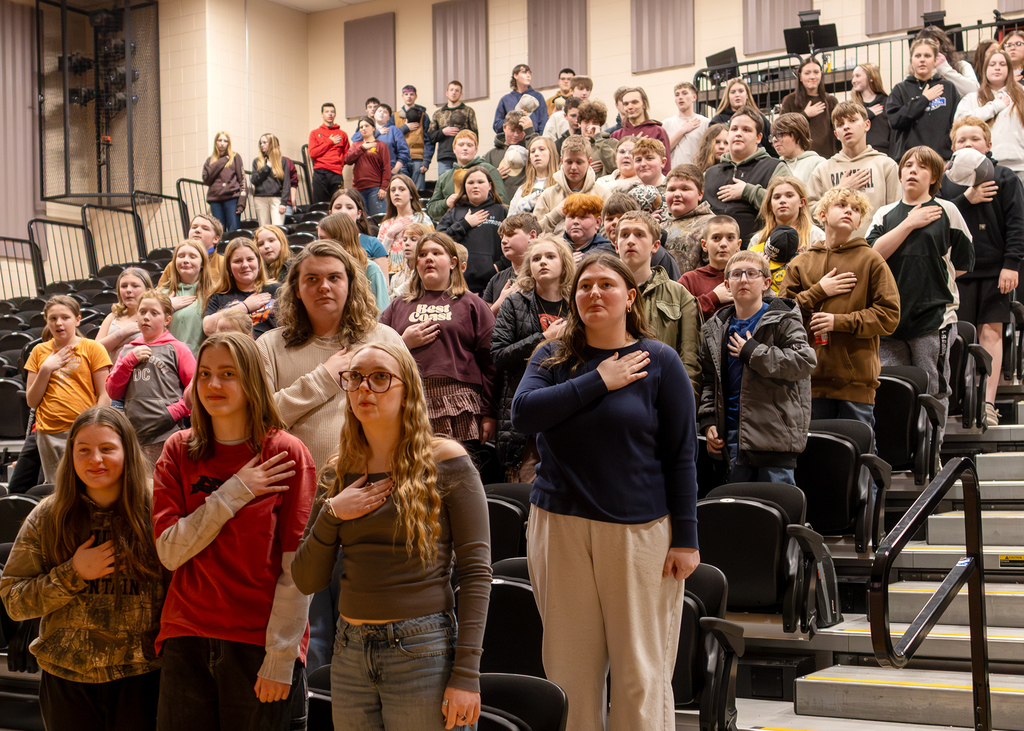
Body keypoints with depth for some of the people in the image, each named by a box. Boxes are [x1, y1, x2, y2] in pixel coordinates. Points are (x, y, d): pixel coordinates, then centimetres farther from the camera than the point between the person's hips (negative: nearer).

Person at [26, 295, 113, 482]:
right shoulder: (39, 351, 12)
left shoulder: (92, 348, 3)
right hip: (49, 435, 3)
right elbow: (31, 402, 10)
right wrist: (46, 369, -2)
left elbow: (104, 396, 0)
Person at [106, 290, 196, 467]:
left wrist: (173, 412, -12)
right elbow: (112, 392, 12)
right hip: (134, 438, 4)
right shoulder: (128, 350, 18)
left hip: (167, 436, -4)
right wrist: (130, 360, 1)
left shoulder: (177, 348, 4)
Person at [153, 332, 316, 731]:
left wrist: (281, 656, -12)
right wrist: (234, 494, -13)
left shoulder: (287, 454, -5)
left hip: (259, 644, -3)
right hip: (187, 640, 3)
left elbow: (297, 569, -8)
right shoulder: (178, 451, 5)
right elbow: (170, 552, -4)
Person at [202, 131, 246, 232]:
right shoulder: (210, 160, 17)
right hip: (215, 199, 3)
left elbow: (242, 179, 3)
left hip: (231, 198, -3)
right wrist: (220, 163, -1)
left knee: (233, 231, -10)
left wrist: (241, 201, -7)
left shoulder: (235, 157, 9)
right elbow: (206, 180, 4)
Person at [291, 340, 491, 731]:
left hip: (422, 654, -5)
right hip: (350, 654, 5)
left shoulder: (444, 461, -4)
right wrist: (331, 514, -7)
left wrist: (466, 675, -14)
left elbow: (476, 571, -8)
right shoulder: (340, 473, 10)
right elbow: (307, 581, 10)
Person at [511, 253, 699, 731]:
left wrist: (685, 538, -5)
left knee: (640, 671, 2)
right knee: (568, 667, 8)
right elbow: (522, 413, -11)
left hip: (639, 527, -2)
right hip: (559, 525, 3)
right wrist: (598, 382, -12)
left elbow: (681, 455, 0)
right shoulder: (552, 358, 8)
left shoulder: (659, 361, 1)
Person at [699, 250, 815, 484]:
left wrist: (752, 352, -15)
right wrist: (708, 421, 9)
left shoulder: (783, 321, -3)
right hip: (734, 433, 6)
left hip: (774, 433, -5)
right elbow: (709, 381, 20)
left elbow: (804, 361, -19)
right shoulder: (716, 329, 14)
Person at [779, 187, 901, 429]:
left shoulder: (871, 260, 3)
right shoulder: (801, 263, 11)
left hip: (857, 379, -2)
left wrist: (840, 322, -11)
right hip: (812, 378, 2)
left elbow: (889, 315, -3)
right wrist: (819, 291, -6)